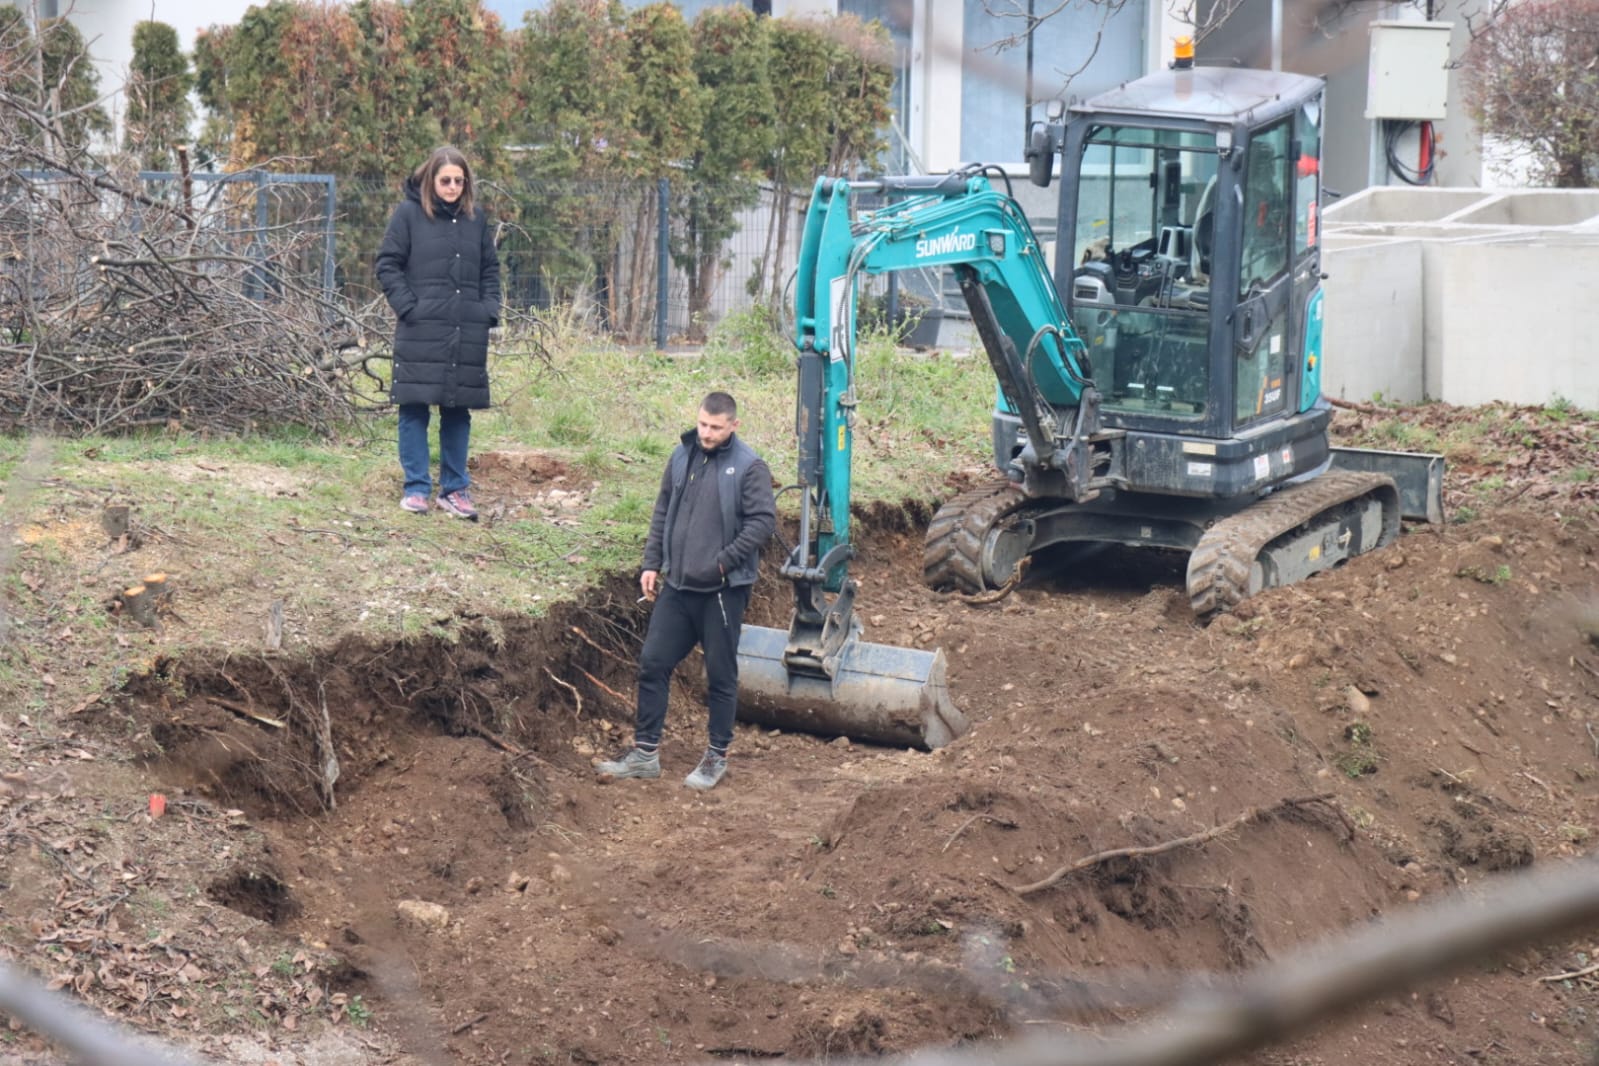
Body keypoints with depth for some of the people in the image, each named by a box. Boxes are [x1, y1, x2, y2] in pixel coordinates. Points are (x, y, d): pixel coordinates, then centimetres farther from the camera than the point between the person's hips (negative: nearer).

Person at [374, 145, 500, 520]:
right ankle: (416, 487, 7)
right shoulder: (409, 214, -1)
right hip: (420, 331, -4)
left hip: (467, 333, 4)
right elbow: (387, 265, -1)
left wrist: (489, 310, 5)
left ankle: (454, 489, 15)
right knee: (414, 408, -1)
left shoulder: (475, 218, 11)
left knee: (458, 410, 7)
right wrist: (408, 306, -10)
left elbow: (490, 269, 18)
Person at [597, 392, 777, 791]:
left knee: (721, 675, 5)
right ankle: (645, 753, 14)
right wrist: (652, 563, 9)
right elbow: (663, 512, 15)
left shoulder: (749, 467, -10)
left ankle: (716, 757, 17)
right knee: (653, 663, 5)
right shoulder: (682, 456, 7)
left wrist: (723, 561, -17)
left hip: (723, 590, -5)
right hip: (677, 586, 5)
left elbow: (764, 520, -14)